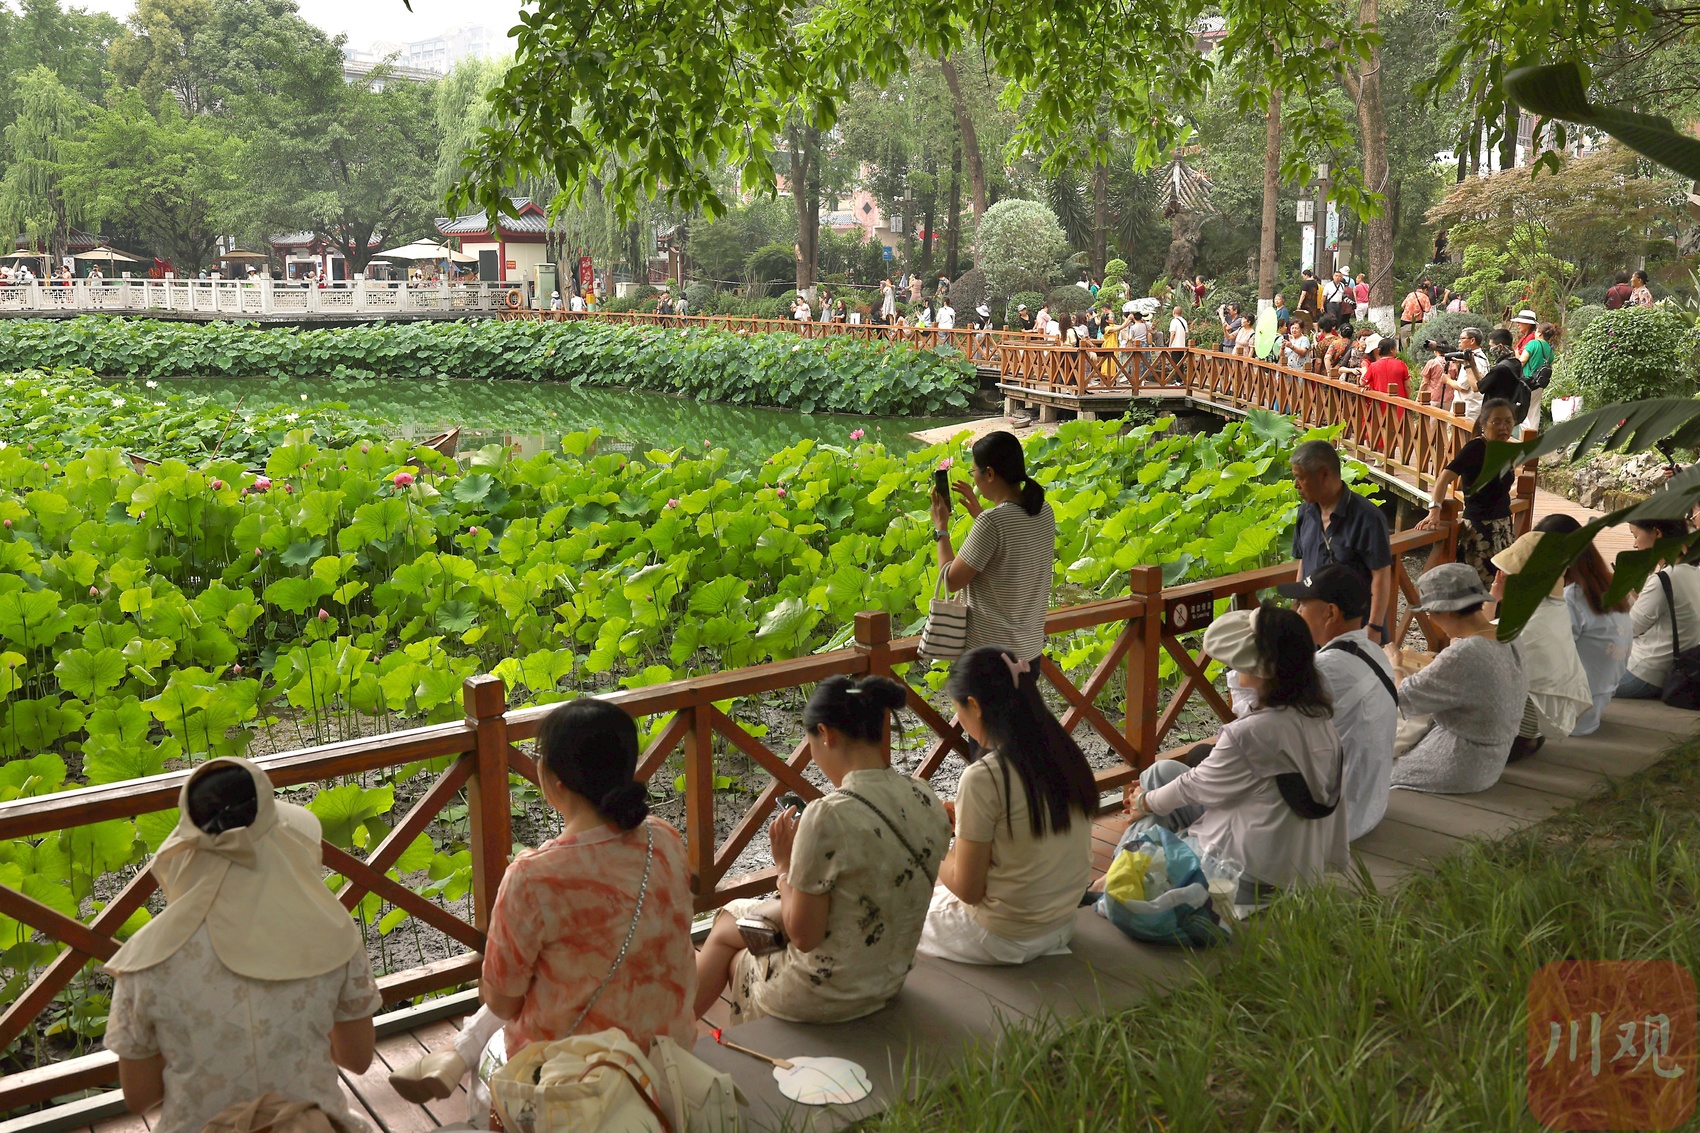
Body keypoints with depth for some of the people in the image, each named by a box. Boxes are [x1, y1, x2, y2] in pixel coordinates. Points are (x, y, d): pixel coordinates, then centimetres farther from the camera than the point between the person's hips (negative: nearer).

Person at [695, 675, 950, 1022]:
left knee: (725, 932, 24)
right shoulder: (927, 800, -7)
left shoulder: (828, 818, -29)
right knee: (731, 919, 26)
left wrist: (784, 865, -8)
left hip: (824, 999, -7)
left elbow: (804, 935, -21)